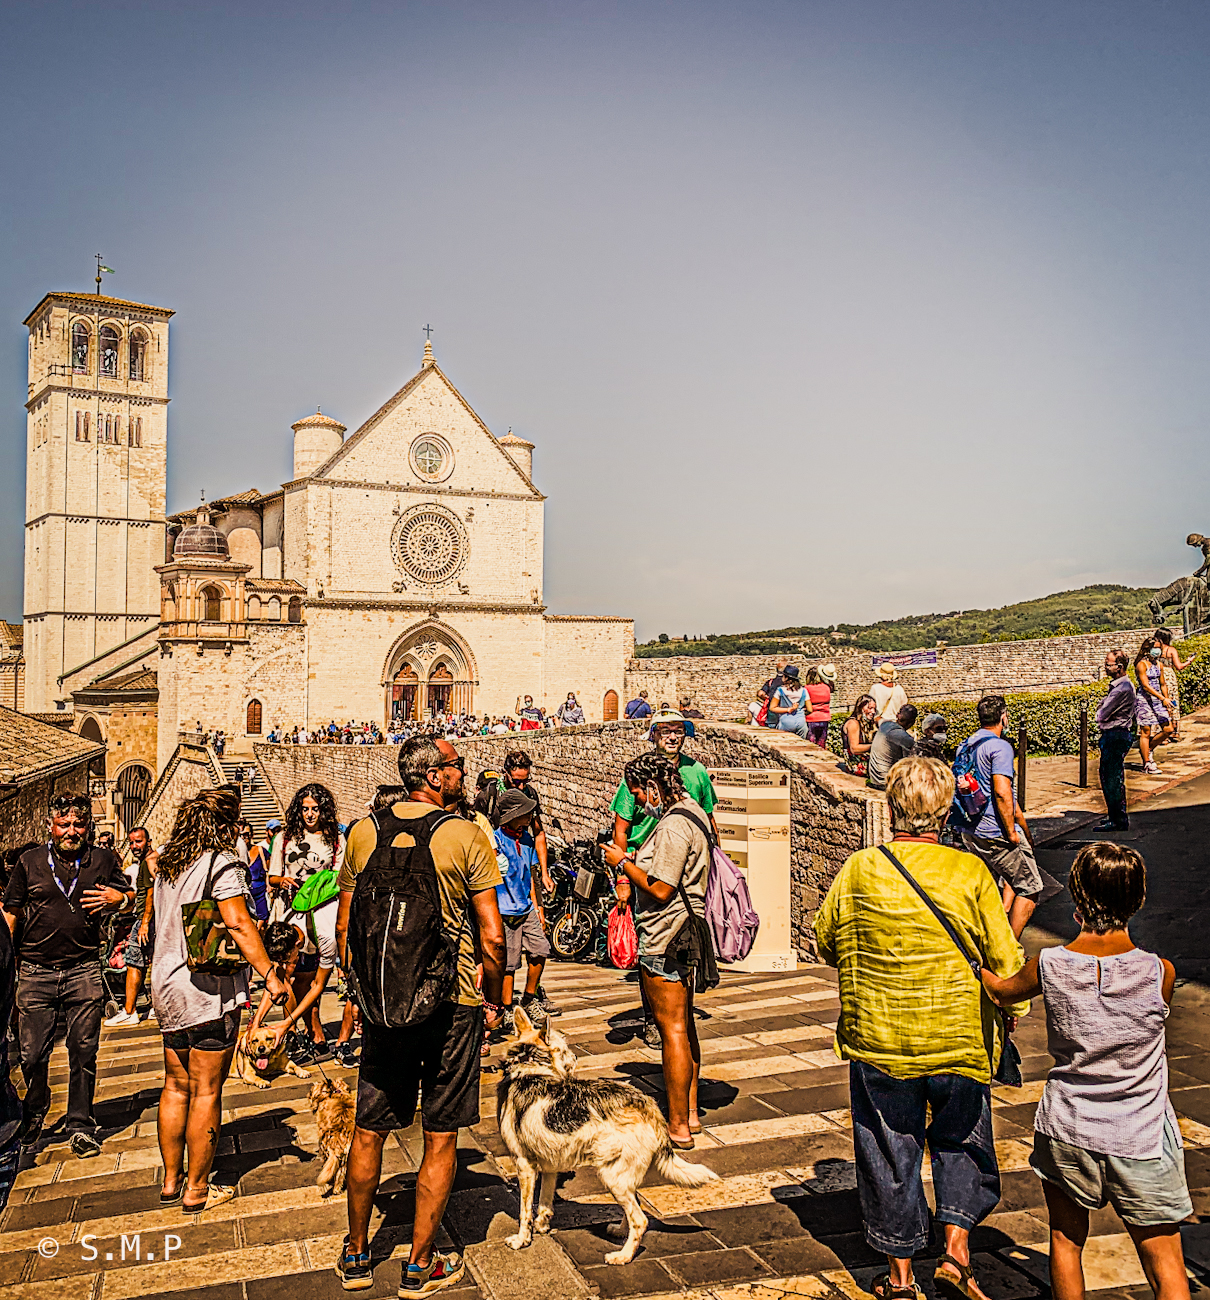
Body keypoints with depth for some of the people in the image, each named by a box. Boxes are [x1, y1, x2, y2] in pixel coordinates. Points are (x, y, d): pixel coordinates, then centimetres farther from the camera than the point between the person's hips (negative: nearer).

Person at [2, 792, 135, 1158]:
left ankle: (80, 1125, 17)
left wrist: (116, 898, -6)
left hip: (84, 971, 0)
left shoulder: (103, 860, 3)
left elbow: (128, 894, 17)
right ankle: (33, 1118, 29)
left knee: (83, 1052, 4)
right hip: (36, 972, 0)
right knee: (32, 1055, 5)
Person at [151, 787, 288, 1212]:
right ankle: (196, 1190, 11)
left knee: (176, 1088, 17)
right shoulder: (221, 863, -13)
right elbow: (238, 924, -20)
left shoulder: (166, 864, 10)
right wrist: (269, 973, -17)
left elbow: (162, 924, 18)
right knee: (205, 1093, 2)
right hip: (209, 990, -8)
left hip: (166, 984, 8)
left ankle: (171, 1181, 27)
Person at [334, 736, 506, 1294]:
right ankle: (420, 1267, 20)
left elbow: (344, 927, 6)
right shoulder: (467, 837, -11)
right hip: (453, 1002, -3)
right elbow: (492, 937, -12)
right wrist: (496, 1000, 2)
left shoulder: (363, 833, 0)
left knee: (369, 1132, 16)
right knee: (441, 1138, 9)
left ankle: (356, 1256, 31)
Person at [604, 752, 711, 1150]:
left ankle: (677, 1128, 6)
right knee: (684, 1024, 18)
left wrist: (623, 863, -11)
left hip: (664, 940, -11)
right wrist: (638, 859, 12)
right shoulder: (692, 811, 11)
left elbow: (660, 889, -23)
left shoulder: (673, 826, -22)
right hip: (686, 935, 11)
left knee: (672, 1031, -2)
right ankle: (690, 1112, 28)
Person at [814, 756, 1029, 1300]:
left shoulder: (858, 870, -9)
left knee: (890, 1155, 14)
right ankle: (956, 1247, 17)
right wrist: (1012, 1015, 13)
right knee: (961, 1142, 23)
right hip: (961, 1042, 0)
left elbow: (826, 943, 4)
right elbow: (1005, 960, -4)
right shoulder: (970, 873, -10)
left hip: (878, 1042, 0)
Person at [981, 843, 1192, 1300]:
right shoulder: (1160, 972, -17)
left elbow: (1002, 990, 10)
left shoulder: (1049, 966, -12)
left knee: (1066, 1240, 21)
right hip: (1142, 1142, -1)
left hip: (1067, 1130, 1)